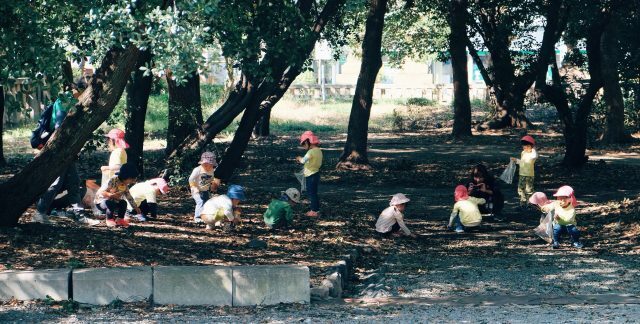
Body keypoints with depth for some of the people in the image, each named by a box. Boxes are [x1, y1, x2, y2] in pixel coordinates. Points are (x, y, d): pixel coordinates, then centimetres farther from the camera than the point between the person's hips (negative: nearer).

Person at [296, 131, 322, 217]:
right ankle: (315, 209, 22)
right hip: (316, 173, 9)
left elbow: (303, 161, -32)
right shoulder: (319, 151, 8)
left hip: (311, 176, -9)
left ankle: (315, 211, 3)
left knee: (312, 193, -1)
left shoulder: (311, 152, -20)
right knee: (313, 192, 17)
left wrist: (299, 158, -10)